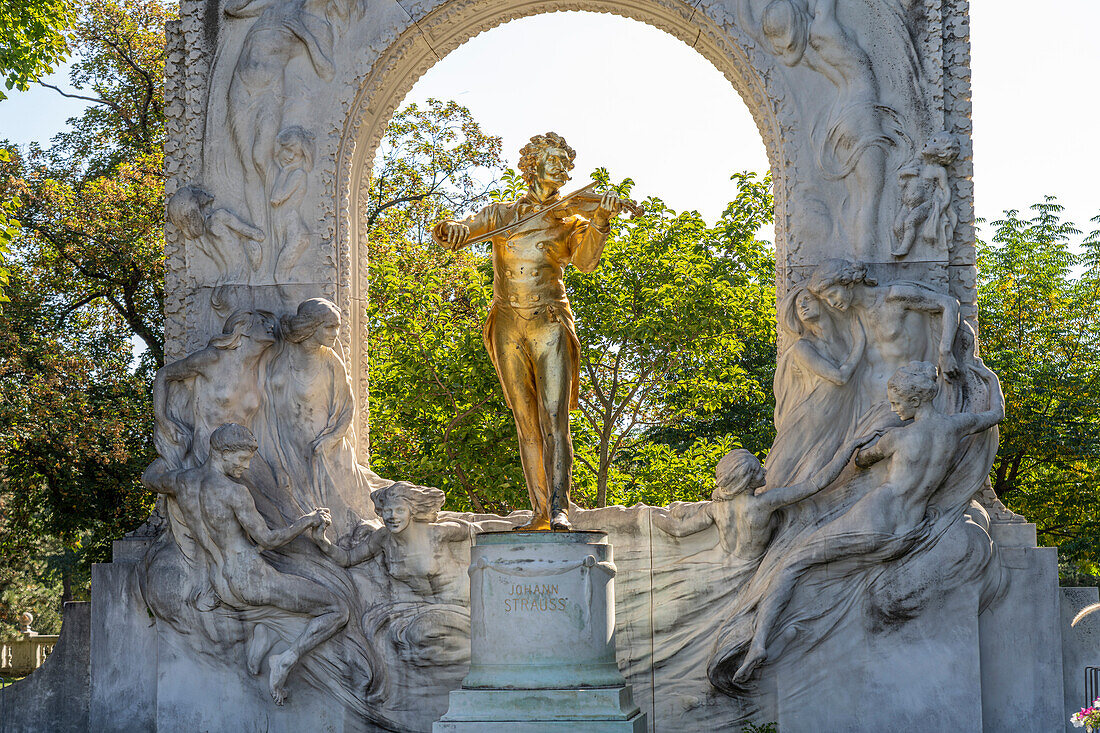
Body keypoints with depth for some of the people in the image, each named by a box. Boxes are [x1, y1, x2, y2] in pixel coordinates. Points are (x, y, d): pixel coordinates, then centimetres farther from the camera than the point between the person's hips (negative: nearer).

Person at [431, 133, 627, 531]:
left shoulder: (569, 222, 9)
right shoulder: (501, 215, 13)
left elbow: (586, 262, -7)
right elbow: (454, 233, 3)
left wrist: (600, 219, -20)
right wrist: (451, 229, -21)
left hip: (550, 325, -2)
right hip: (509, 330, 2)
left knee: (553, 417, -15)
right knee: (526, 424, 3)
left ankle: (559, 508, -23)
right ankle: (540, 511, 5)